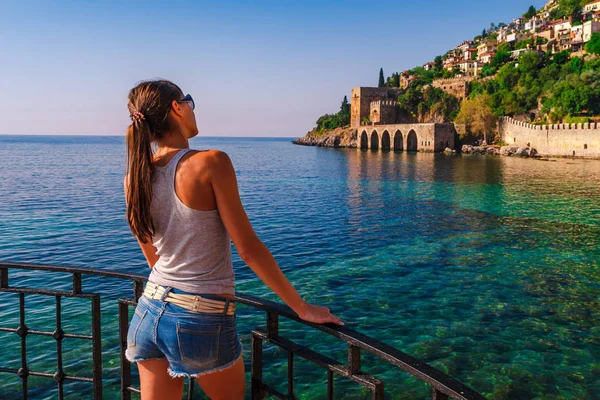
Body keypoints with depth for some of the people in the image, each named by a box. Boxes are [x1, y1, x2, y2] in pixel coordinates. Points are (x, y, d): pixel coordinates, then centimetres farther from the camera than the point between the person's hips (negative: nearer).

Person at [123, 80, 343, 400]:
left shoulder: (134, 179, 2)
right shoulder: (211, 163, -15)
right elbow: (249, 250, -14)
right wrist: (302, 308, -4)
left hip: (150, 313, 5)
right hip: (203, 321, -5)